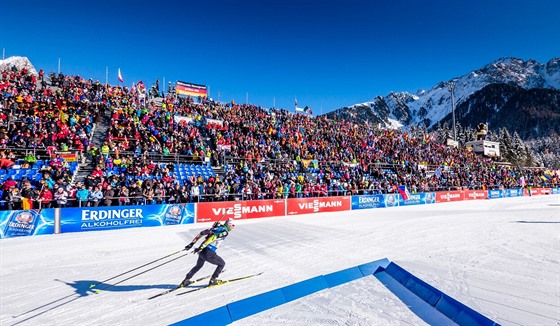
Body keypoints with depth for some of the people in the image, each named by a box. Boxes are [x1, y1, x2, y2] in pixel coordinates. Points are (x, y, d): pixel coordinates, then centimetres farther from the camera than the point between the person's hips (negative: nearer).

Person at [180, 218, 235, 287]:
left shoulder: (217, 227, 13)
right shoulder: (225, 231, -10)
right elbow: (212, 237, -23)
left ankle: (186, 281, 38)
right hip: (209, 253, -8)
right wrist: (201, 247, -24)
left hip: (202, 251, 8)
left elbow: (202, 233, 11)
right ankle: (212, 280, 22)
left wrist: (192, 243, 13)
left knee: (198, 266, 35)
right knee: (222, 264, 19)